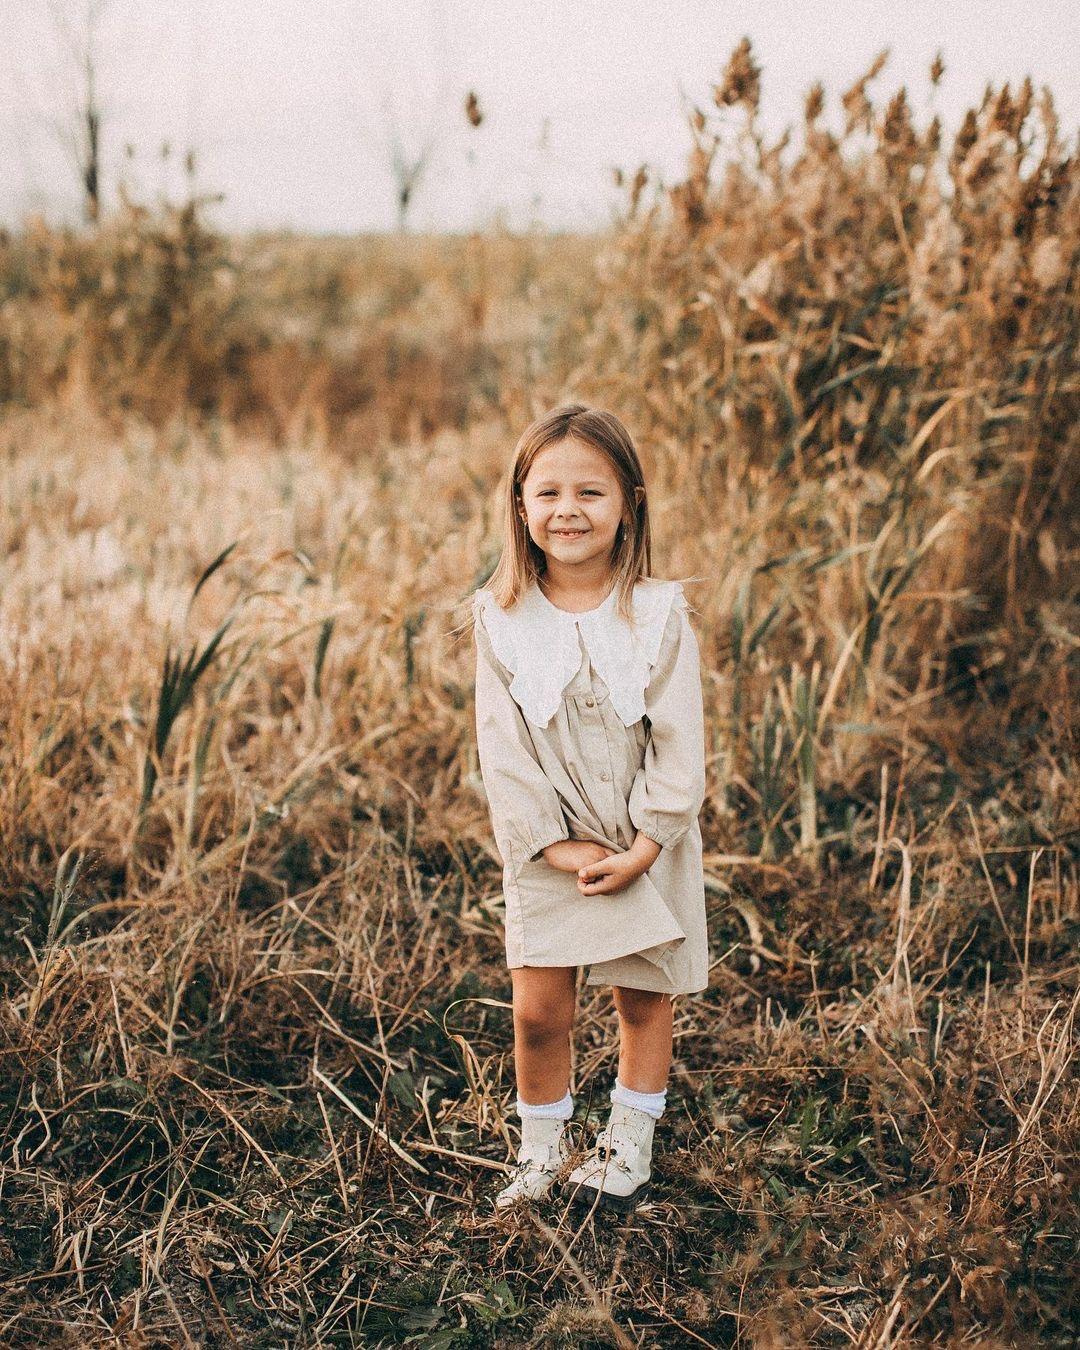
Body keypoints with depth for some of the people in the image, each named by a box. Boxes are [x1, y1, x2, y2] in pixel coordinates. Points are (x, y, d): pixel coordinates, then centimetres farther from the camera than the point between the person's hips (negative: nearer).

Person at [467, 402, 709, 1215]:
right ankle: (541, 1148, 23)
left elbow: (680, 743, -9)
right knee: (539, 1009, 2)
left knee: (644, 998, 12)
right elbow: (502, 746, -7)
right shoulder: (502, 618, -7)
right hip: (549, 850, 0)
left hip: (648, 848, 0)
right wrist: (553, 844, -13)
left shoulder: (659, 613, -9)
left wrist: (644, 846, -14)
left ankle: (630, 1143, 31)